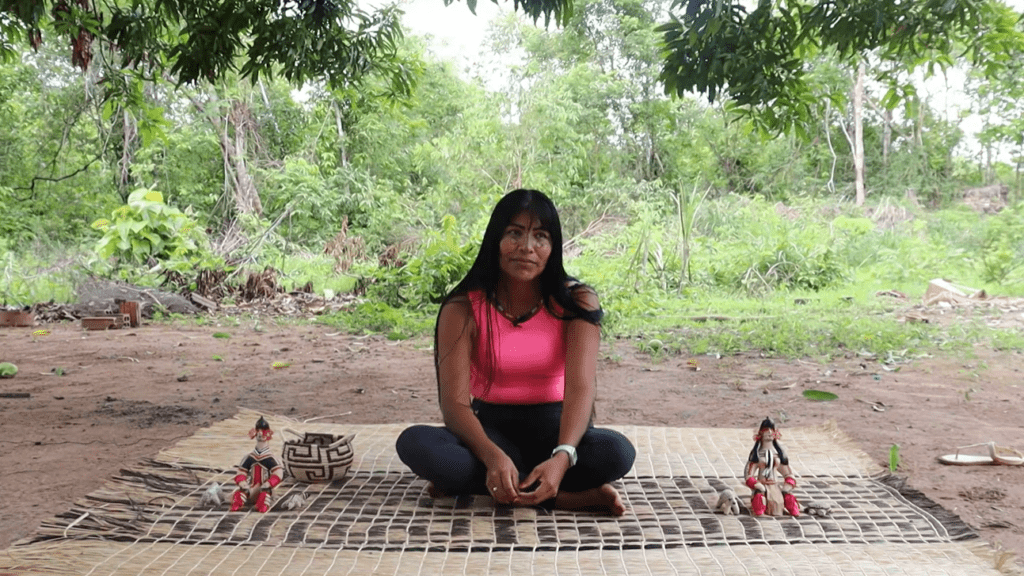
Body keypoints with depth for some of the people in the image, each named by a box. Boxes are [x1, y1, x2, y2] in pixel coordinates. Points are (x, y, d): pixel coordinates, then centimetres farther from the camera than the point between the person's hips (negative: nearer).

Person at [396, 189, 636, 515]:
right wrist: (493, 457, -38)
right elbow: (454, 402, -18)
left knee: (616, 452, -31)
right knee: (414, 443, -31)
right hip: (491, 428, 1)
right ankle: (571, 497, -27)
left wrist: (562, 457, -40)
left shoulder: (576, 302, -9)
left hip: (553, 428, -1)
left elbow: (580, 388, -21)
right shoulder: (463, 308, -10)